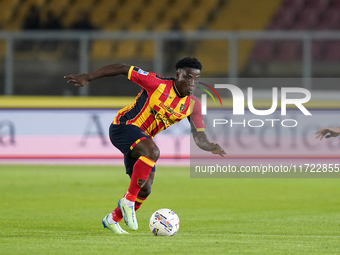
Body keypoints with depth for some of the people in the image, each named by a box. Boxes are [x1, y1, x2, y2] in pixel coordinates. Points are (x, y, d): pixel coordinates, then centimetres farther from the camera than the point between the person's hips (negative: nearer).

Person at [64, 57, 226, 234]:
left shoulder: (192, 105, -3)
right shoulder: (158, 84, -20)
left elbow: (199, 137, -7)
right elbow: (122, 69, -15)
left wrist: (211, 147, -31)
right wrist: (87, 78, -17)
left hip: (141, 139, 7)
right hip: (123, 126, -7)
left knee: (145, 189, 5)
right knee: (153, 151, -36)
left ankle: (112, 219, 28)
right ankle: (128, 200, -26)